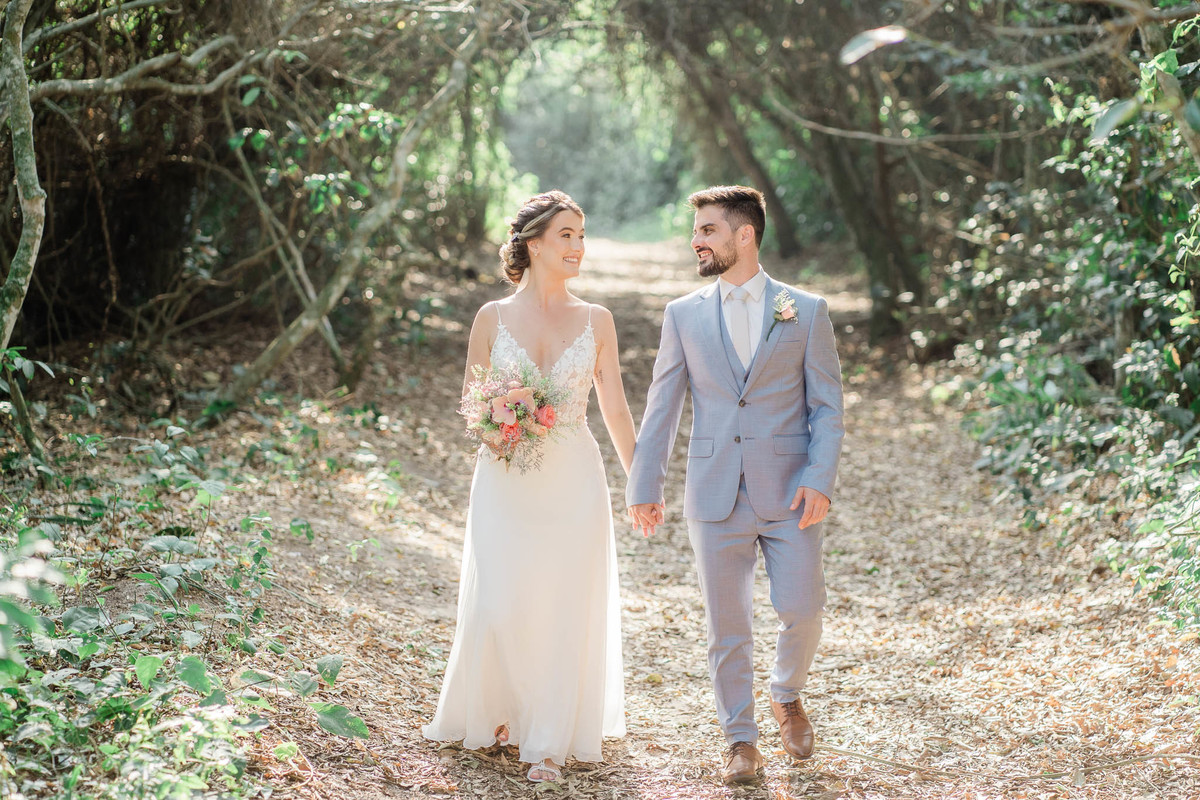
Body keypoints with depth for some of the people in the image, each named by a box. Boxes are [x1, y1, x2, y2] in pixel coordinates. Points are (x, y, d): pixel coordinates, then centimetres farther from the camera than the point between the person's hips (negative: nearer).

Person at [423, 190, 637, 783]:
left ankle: (549, 743, 12)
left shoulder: (595, 321, 4)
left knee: (565, 607, 1)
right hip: (506, 483, -1)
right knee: (498, 606, -1)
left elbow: (615, 409, 8)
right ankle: (494, 714, 26)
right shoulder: (493, 318, 2)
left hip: (573, 482, 1)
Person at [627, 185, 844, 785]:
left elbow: (827, 406, 1)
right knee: (726, 624, 4)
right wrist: (643, 486, 1)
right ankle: (742, 742, 18)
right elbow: (661, 407, 7)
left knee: (801, 609, -5)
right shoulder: (684, 315, 6)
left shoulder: (806, 311, 2)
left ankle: (787, 696, 26)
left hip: (788, 493, -1)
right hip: (715, 498, 1)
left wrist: (820, 481, -11)